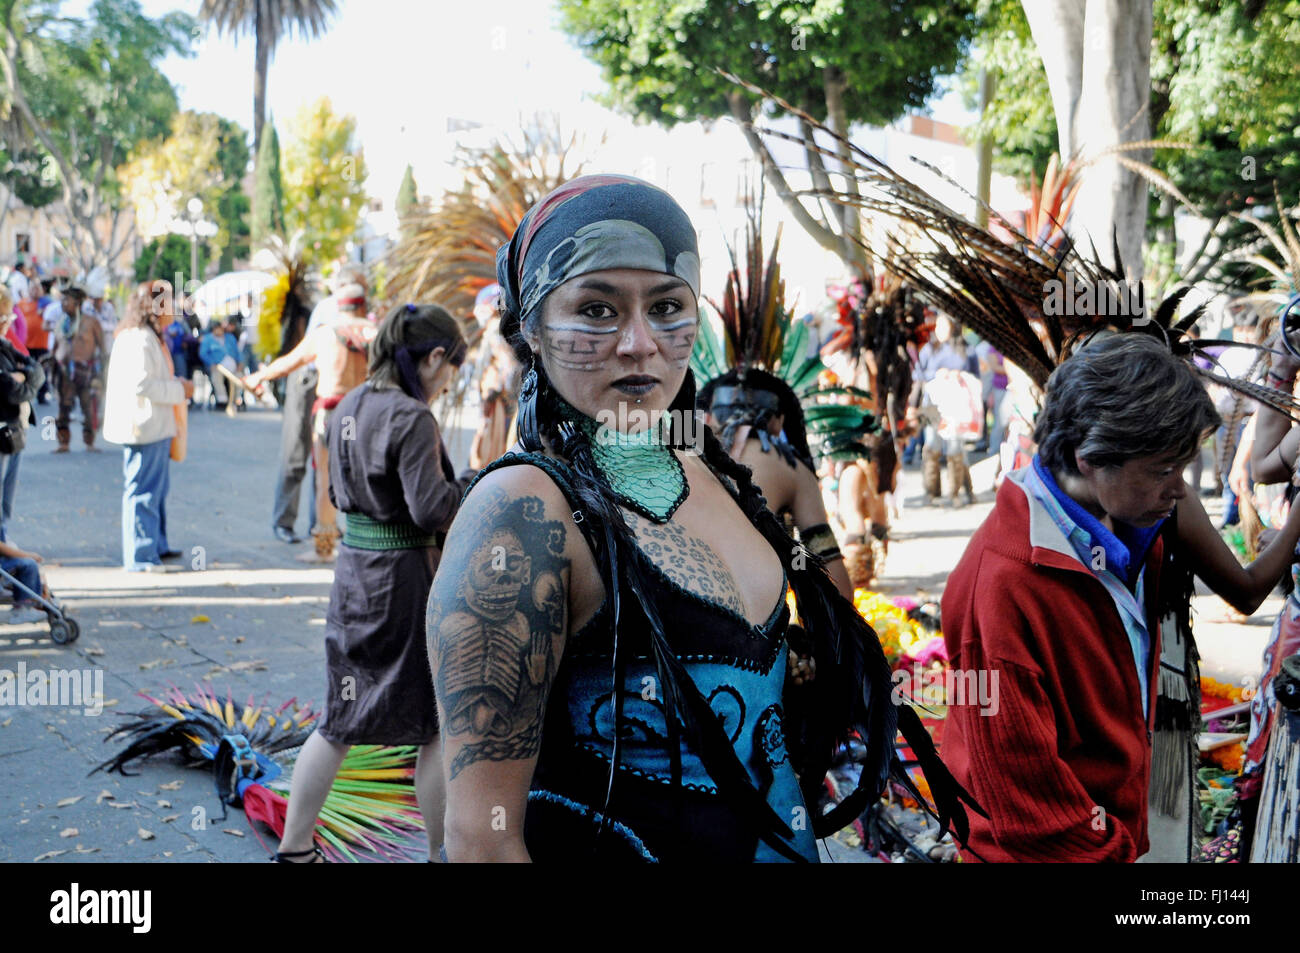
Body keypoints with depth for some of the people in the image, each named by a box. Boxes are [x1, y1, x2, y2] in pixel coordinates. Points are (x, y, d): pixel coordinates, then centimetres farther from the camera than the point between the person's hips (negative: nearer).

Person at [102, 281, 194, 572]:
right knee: (143, 491, -7)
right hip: (144, 428, -11)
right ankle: (139, 557, -2)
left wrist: (178, 385, 16)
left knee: (158, 488, 20)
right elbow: (141, 384, -24)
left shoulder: (150, 338, 18)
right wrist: (180, 390, -17)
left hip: (155, 427, 11)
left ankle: (157, 545, 32)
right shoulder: (138, 339, -17)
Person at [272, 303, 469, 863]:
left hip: (354, 567, 8)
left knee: (342, 720, 17)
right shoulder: (412, 418, -18)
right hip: (405, 574, -8)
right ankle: (441, 850, 18)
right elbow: (431, 508, -21)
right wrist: (474, 485, -6)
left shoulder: (349, 408, 8)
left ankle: (294, 847, 23)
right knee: (438, 723, 7)